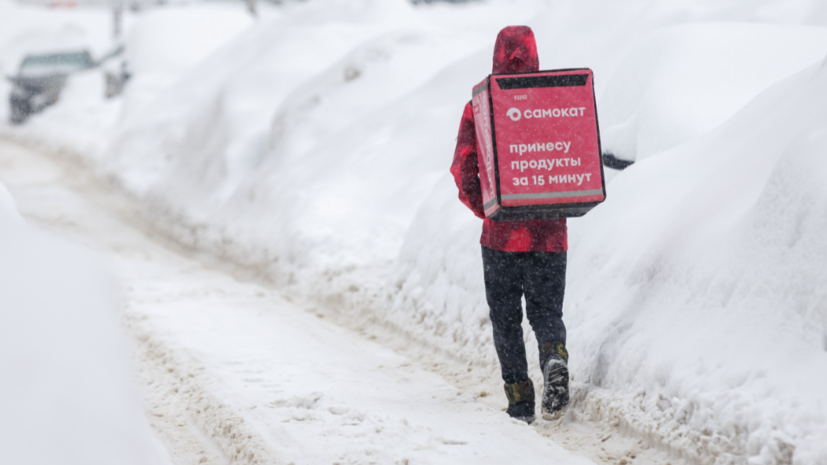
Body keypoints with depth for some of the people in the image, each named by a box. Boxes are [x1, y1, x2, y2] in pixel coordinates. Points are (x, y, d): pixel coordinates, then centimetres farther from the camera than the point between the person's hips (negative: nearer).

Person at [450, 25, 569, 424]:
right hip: (550, 232, 1)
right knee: (547, 311, 11)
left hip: (501, 234, -1)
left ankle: (520, 401, 8)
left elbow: (463, 169, -8)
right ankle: (554, 356, -21)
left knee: (506, 318, 12)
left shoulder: (479, 107, -3)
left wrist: (481, 208, 6)